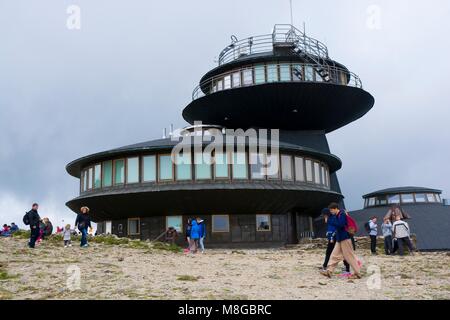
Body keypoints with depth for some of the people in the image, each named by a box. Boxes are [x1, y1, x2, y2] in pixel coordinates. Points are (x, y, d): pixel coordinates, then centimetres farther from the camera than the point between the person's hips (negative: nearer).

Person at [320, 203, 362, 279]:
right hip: (339, 238, 9)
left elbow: (340, 224, -26)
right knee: (334, 255, 7)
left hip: (345, 238, -9)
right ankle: (329, 271, 8)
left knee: (350, 256, -4)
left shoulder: (342, 214, -15)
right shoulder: (336, 216, 13)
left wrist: (330, 221, -18)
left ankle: (357, 273, 3)